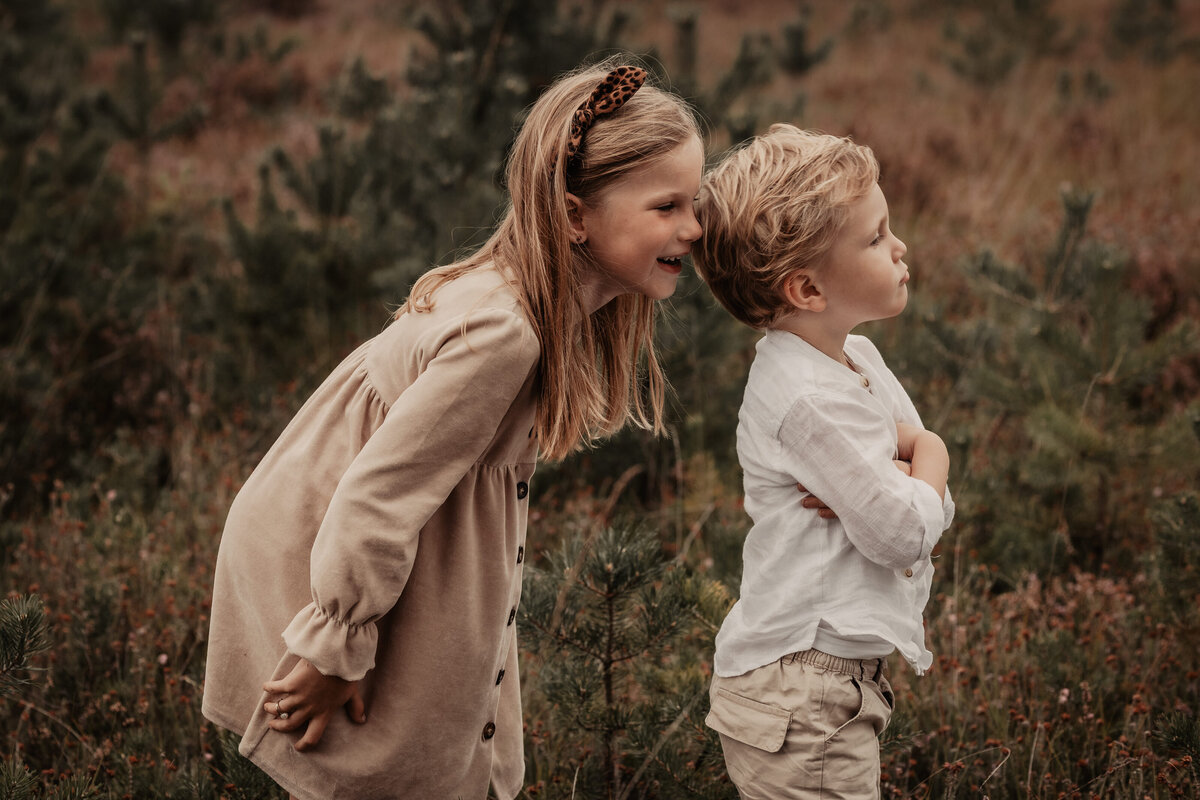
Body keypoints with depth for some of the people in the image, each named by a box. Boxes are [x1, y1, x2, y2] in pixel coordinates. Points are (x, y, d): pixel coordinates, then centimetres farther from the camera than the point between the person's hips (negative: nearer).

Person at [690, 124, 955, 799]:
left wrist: (894, 483, -13)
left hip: (849, 678, 9)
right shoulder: (808, 398, -22)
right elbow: (904, 536, -21)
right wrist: (928, 455, -2)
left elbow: (939, 509, 10)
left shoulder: (859, 357, 8)